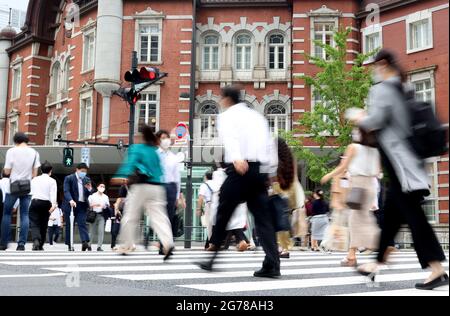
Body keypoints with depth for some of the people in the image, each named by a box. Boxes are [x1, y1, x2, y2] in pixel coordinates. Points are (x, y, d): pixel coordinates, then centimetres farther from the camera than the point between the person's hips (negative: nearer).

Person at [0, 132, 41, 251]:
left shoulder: (11, 151, -5)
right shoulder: (34, 153, 4)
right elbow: (35, 173, 5)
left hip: (13, 187, -2)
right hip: (27, 188, 2)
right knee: (25, 215, 3)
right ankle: (22, 243, -5)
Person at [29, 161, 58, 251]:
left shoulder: (34, 179, 12)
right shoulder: (52, 181, 4)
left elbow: (29, 192, 11)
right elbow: (53, 194, -9)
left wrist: (28, 204, 20)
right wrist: (54, 204, -18)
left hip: (34, 202, 1)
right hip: (46, 203, -1)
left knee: (34, 224, -5)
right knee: (43, 225, 11)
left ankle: (36, 241, -31)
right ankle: (40, 246, 16)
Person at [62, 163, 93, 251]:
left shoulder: (87, 180, 13)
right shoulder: (69, 178, -1)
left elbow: (89, 194, 14)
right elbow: (66, 191, -12)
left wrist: (89, 189, -9)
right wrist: (71, 200, -30)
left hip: (82, 205, 3)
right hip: (71, 205, -3)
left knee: (82, 224, -9)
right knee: (69, 226, 2)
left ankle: (85, 242, -22)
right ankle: (70, 245, 7)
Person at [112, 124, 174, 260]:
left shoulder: (136, 148, 1)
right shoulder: (155, 151, 17)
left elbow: (130, 162, -17)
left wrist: (122, 176, -31)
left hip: (141, 186, -5)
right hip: (157, 187, 5)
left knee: (130, 216, 9)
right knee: (159, 217, -4)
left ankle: (126, 246, 18)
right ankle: (168, 243, -24)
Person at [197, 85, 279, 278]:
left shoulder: (227, 116, 6)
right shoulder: (257, 116, 24)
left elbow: (230, 137, -15)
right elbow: (270, 145, 19)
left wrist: (237, 158, -33)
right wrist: (271, 172, 22)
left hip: (239, 169, -5)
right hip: (260, 170, 5)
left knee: (223, 213, 6)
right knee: (263, 217, 4)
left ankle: (212, 259, 13)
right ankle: (272, 265, -5)